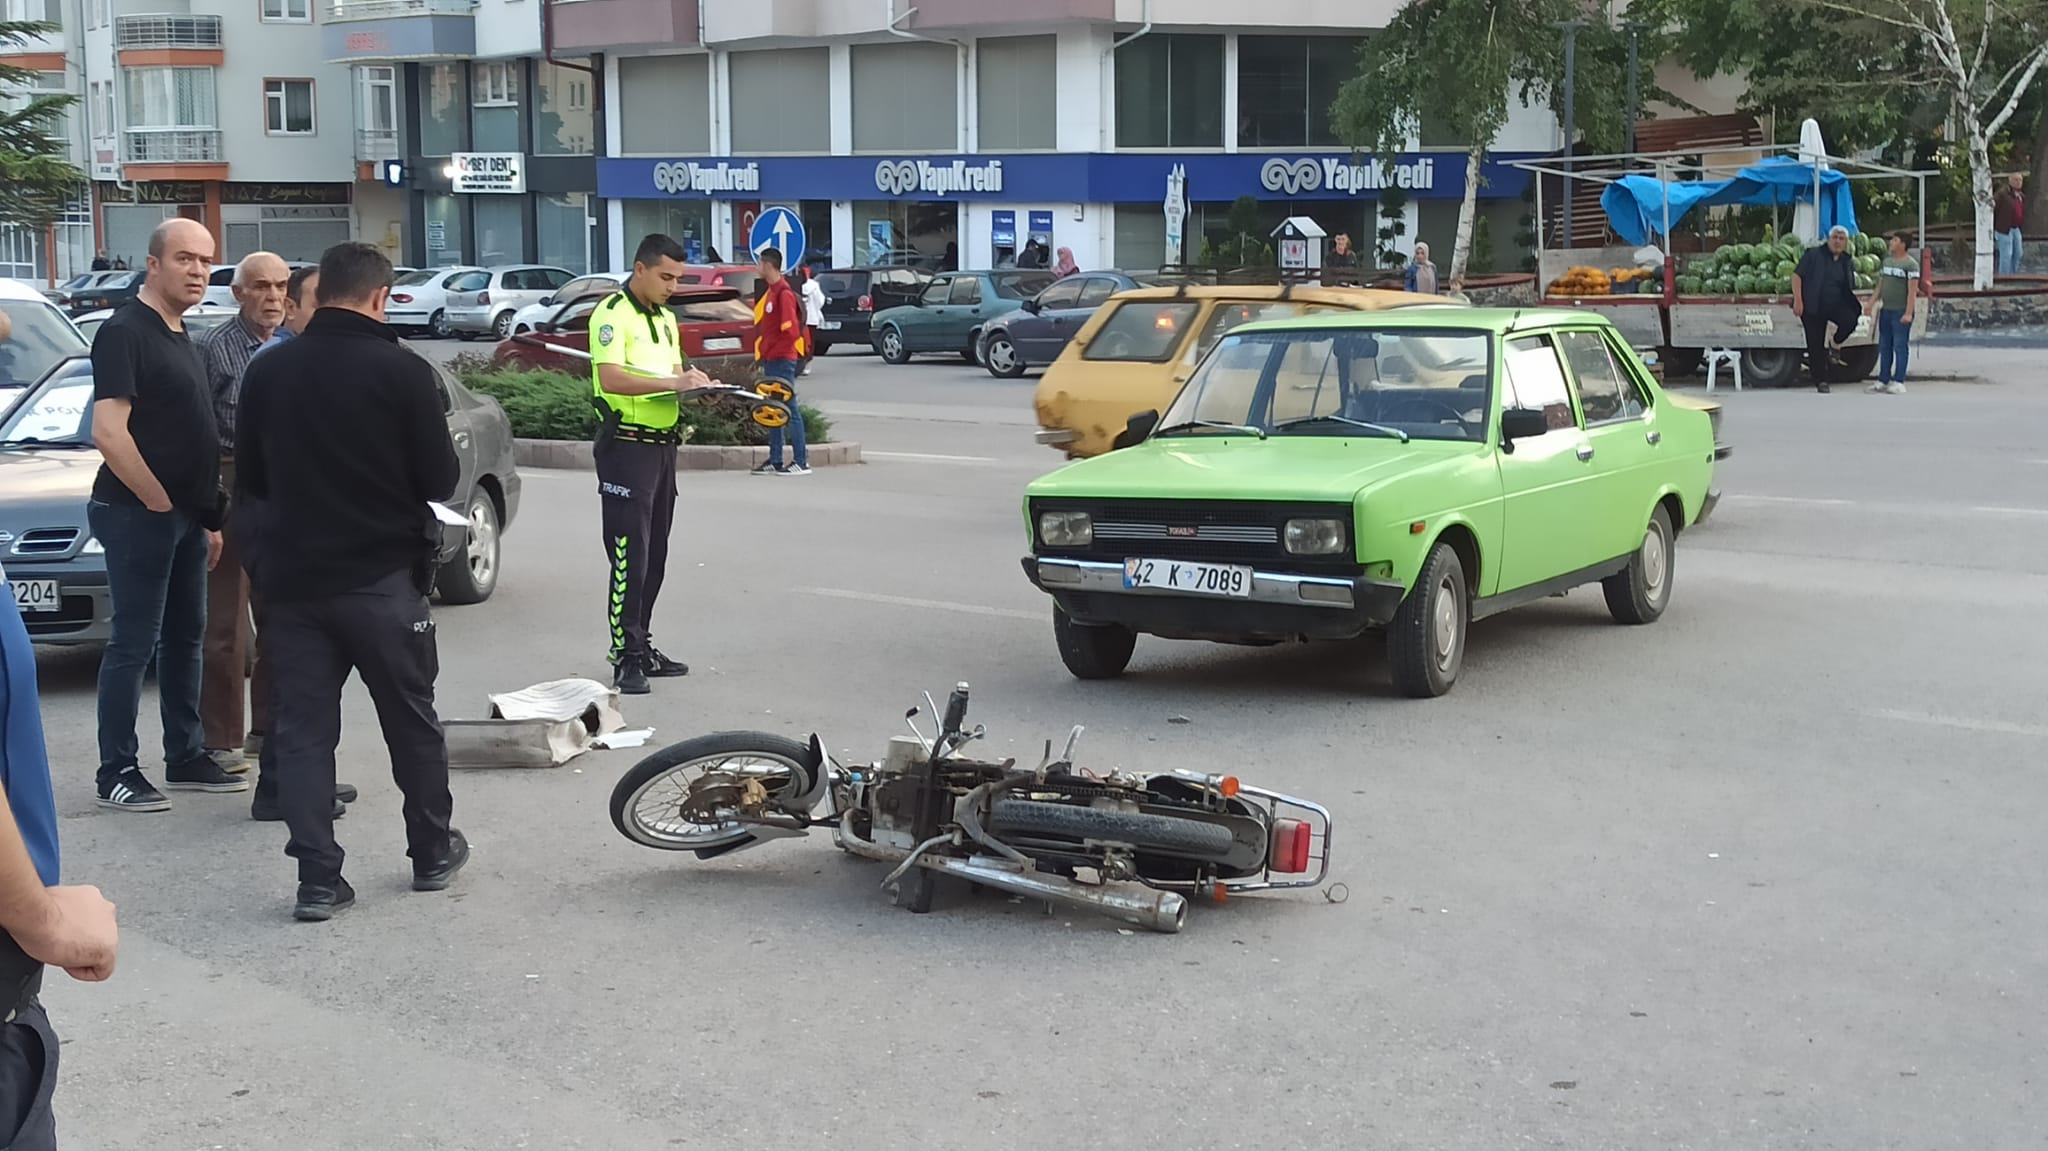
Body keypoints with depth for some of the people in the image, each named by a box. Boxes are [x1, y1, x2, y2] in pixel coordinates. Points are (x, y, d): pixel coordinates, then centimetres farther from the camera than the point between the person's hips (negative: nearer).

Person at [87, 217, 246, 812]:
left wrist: (209, 517, 17)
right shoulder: (125, 332, -13)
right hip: (139, 513, -9)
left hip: (186, 515, 9)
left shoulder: (180, 338, 15)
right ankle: (118, 773, 1)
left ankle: (186, 758, 22)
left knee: (185, 638, 13)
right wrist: (159, 501, -16)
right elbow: (108, 434, -22)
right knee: (134, 643, -5)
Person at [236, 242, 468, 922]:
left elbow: (250, 479, 8)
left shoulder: (268, 370, 0)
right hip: (382, 577, -2)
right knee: (412, 721, 14)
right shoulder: (402, 372, -12)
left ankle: (318, 880, 3)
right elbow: (440, 479, -8)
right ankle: (433, 853, 26)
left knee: (301, 730, 7)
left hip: (291, 577, 3)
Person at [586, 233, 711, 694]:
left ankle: (642, 646, 19)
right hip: (627, 446, -9)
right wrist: (673, 382, -27)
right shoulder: (612, 314, -11)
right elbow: (611, 378, -23)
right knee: (629, 556, -9)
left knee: (654, 557, 12)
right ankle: (626, 659, -7)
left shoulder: (665, 318, 17)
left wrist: (694, 381, 2)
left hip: (663, 445, 9)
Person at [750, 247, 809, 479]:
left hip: (782, 360, -10)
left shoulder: (783, 293, -14)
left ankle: (801, 462, -9)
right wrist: (762, 354, 14)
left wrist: (775, 349, -11)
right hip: (770, 360, 10)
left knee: (789, 409, -9)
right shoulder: (770, 291, 15)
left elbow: (790, 329, -20)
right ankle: (775, 461, 16)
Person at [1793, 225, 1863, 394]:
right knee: (1815, 345, -2)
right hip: (1813, 308, -3)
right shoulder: (1813, 255, -2)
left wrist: (1854, 307, 8)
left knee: (1850, 320, -29)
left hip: (1836, 304, 3)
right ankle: (1820, 381, 10)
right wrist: (1798, 300, -16)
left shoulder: (1848, 263, 11)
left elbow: (1850, 289, 20)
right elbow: (1797, 275, -7)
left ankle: (1834, 344, 0)